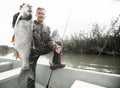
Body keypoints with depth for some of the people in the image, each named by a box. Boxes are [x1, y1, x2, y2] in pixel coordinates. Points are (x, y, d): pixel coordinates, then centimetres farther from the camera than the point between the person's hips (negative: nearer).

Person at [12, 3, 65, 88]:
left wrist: (55, 46, -20)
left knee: (59, 43, -3)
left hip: (43, 49, 4)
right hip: (32, 52, -3)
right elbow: (15, 25, -11)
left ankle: (56, 63, 5)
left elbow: (49, 40, 0)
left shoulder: (47, 28, 6)